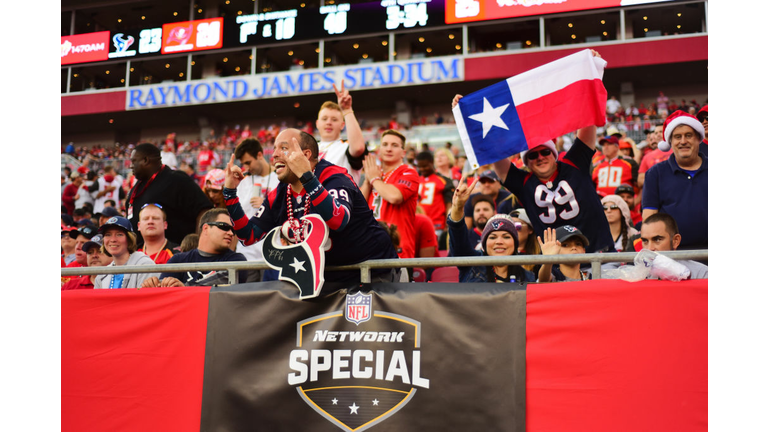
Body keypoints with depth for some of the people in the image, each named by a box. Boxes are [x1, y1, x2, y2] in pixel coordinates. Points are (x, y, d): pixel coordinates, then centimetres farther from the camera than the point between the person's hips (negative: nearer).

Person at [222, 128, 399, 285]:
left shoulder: (333, 177, -17)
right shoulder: (278, 196, 4)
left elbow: (338, 221, -37)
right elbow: (249, 235, 6)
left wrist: (305, 176, -40)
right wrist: (230, 191, -1)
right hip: (330, 278, 7)